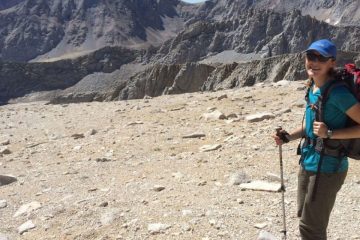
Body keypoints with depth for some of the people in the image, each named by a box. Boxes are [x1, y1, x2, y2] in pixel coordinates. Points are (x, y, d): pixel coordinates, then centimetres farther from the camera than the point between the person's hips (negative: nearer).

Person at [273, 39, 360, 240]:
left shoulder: (337, 92, -20)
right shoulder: (313, 87, 5)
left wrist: (329, 134, -26)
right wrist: (288, 137, 1)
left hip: (328, 167, -8)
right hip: (308, 163, 8)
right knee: (305, 217, 26)